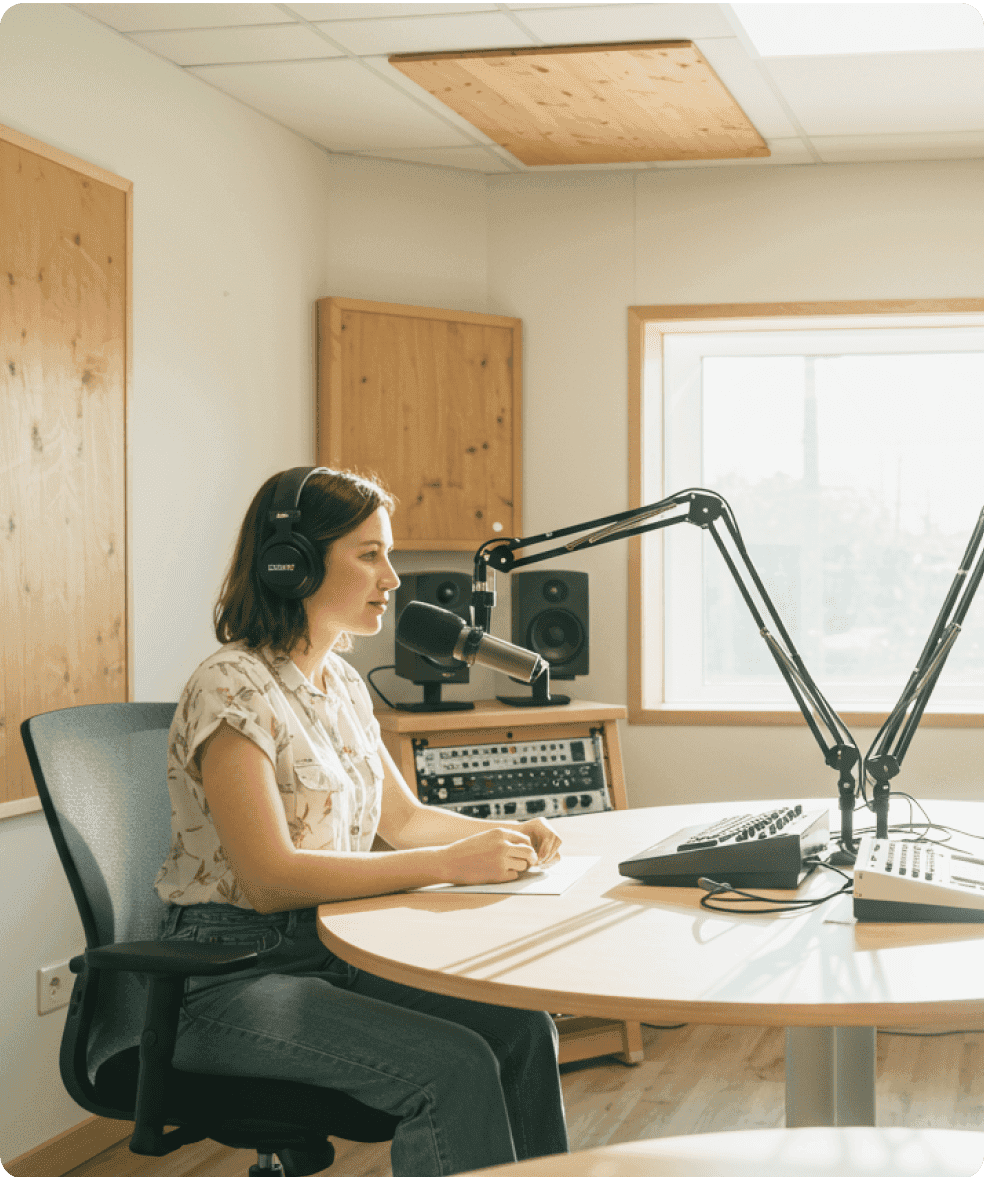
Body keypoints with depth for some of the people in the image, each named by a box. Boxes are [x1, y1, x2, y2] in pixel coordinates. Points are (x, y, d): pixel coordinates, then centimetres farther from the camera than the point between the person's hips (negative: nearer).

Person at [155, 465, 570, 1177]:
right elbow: (270, 879, -23)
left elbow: (401, 817, 22)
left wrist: (506, 836, 2)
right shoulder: (232, 690, -16)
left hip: (332, 952, 8)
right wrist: (448, 864, -24)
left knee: (522, 1026, -12)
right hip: (231, 979, -8)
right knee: (454, 1065, -25)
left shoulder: (342, 685, 12)